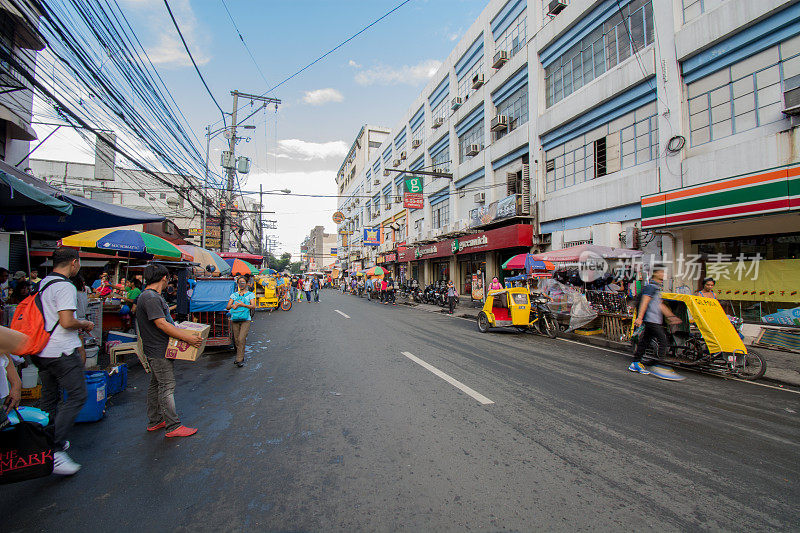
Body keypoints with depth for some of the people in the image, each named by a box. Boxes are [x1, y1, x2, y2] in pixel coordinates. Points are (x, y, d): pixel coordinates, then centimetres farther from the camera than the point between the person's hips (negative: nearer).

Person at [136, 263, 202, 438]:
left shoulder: (150, 296, 13)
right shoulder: (151, 298, -21)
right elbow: (161, 324, -26)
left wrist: (179, 328, 22)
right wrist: (187, 337, -26)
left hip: (156, 350, 11)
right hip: (159, 351, -11)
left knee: (156, 385, 18)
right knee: (167, 386, -4)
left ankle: (154, 422, 31)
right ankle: (173, 427, 5)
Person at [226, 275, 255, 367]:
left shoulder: (250, 294, 9)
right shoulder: (234, 295, 17)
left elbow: (253, 306, -5)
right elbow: (227, 306, 7)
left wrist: (243, 305, -21)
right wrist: (233, 305, -16)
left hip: (246, 319, -3)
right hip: (234, 319, 3)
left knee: (241, 339, -13)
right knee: (236, 339, 4)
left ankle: (240, 360, -10)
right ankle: (240, 356, 20)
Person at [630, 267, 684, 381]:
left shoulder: (657, 288, 22)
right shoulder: (651, 287, -9)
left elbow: (660, 305, 27)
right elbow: (644, 302, -18)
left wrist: (671, 316, 25)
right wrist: (640, 318, -24)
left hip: (655, 320, 10)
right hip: (651, 319, -10)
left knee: (645, 341, 9)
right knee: (662, 340, -11)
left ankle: (636, 363, 13)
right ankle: (659, 366, -9)